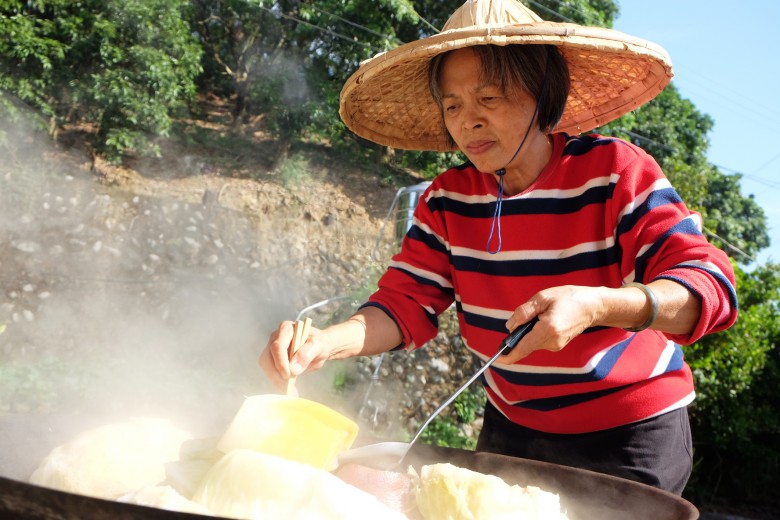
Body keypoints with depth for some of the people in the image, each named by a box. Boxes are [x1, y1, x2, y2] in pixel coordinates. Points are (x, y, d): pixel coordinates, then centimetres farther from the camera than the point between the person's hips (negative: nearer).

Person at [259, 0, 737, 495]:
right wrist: (326, 343, -32)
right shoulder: (449, 199, -6)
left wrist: (597, 305, -45)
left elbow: (711, 285, -26)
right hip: (513, 426, 4)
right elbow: (405, 304, -11)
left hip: (630, 434, -4)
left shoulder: (616, 171, -20)